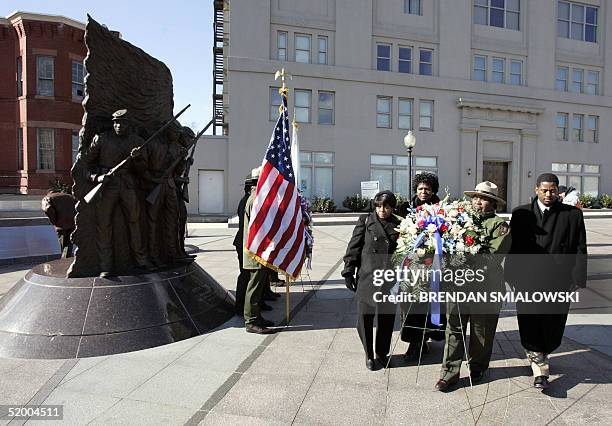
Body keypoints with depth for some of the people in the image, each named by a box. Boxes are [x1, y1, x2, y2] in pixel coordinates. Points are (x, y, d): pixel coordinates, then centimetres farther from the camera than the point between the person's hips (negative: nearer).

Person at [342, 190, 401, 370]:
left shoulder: (398, 225, 8)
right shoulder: (366, 221, 3)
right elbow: (354, 247, 0)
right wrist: (348, 271, -5)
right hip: (367, 277, -1)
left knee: (387, 317, 9)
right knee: (365, 317, 3)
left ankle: (382, 353, 29)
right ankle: (369, 355, 20)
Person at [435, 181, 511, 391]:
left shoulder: (499, 225, -3)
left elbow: (493, 256, -15)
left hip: (484, 287, -3)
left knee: (481, 331, 13)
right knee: (454, 329, 4)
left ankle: (477, 367, 34)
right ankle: (449, 373, 13)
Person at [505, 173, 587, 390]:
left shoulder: (573, 214, 2)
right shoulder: (521, 213, 4)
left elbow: (580, 250, 2)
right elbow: (512, 247, 5)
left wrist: (578, 281, -3)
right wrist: (511, 277, 2)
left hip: (559, 283, 0)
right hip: (527, 282, 0)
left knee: (552, 330, 10)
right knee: (530, 329, 2)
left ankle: (540, 356, 38)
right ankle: (540, 371, 18)